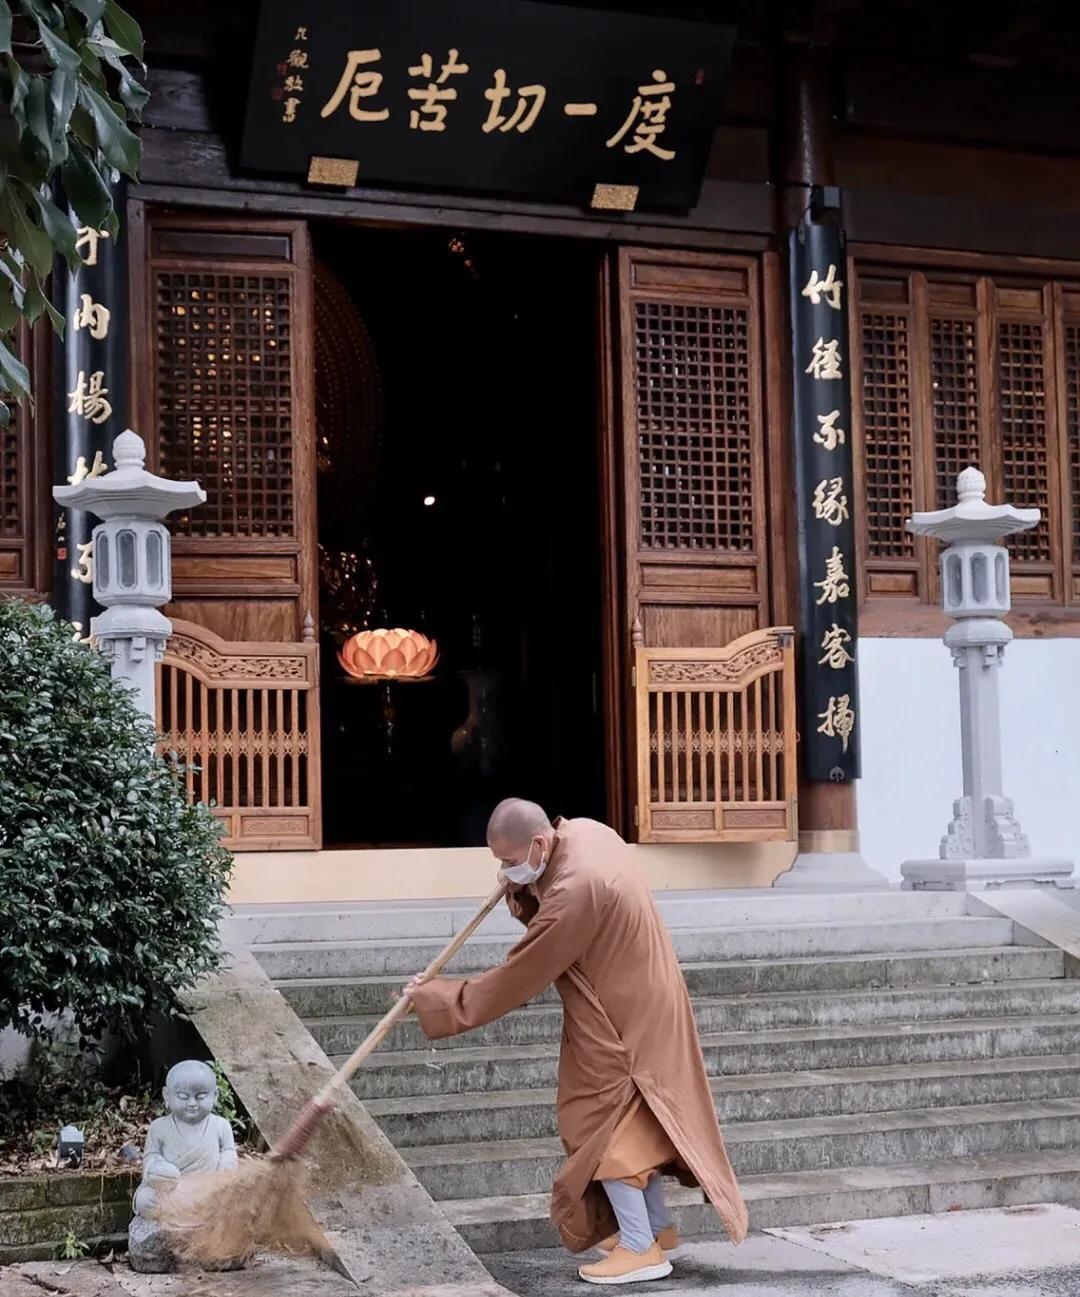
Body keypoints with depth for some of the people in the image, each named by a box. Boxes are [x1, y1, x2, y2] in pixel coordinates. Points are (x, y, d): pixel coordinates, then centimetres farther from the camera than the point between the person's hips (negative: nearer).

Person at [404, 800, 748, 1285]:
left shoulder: (575, 891, -32)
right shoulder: (585, 831, -5)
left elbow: (517, 976, -25)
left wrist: (435, 996, -17)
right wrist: (522, 888, -10)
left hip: (616, 1020, -10)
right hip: (637, 1004, 10)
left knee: (605, 1123, 0)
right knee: (632, 1119, 19)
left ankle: (641, 1248, 7)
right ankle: (655, 1226, 30)